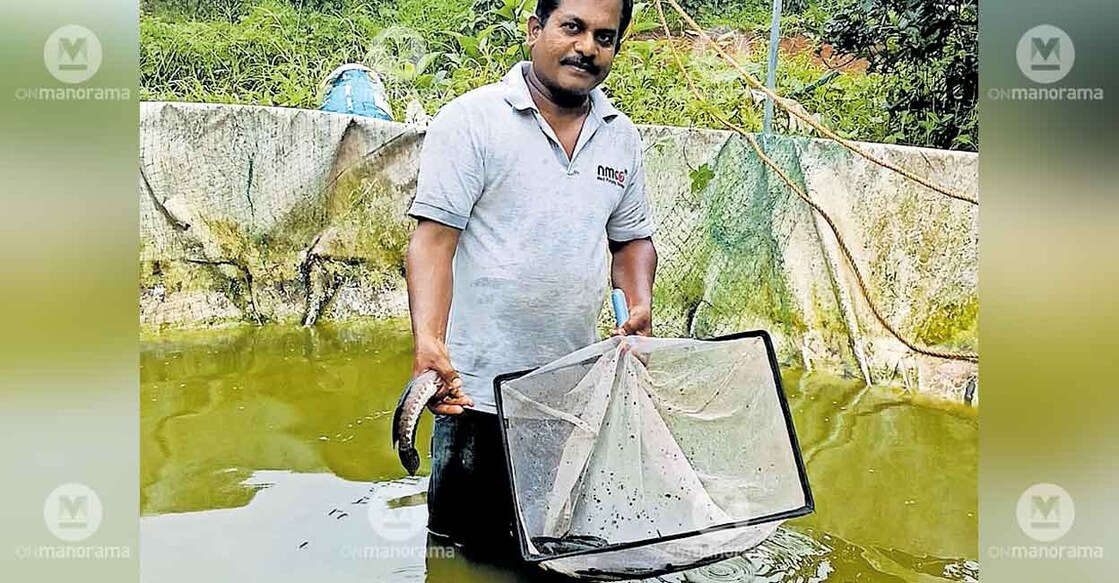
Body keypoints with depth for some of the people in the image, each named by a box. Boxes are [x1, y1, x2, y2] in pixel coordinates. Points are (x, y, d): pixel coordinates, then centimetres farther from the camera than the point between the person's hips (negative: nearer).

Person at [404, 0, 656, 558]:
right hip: (480, 387, -5)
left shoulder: (621, 137, 9)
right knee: (469, 548, 9)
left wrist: (639, 303, -2)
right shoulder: (471, 120, -9)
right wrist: (428, 341, -29)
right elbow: (434, 239, -15)